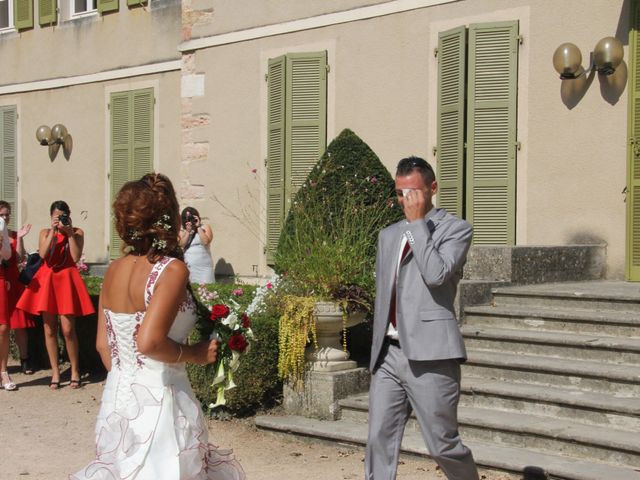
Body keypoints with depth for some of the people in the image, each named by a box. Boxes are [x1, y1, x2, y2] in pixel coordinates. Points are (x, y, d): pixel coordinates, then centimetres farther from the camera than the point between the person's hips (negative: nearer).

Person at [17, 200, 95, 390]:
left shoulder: (77, 232, 4)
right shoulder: (45, 232, 10)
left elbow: (76, 256, -9)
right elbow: (43, 254, -8)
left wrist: (70, 233, -10)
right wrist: (53, 231, -10)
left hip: (67, 279, -2)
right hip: (47, 280, 2)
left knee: (68, 329, -8)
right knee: (49, 329, 2)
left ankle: (75, 370, 7)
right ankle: (55, 372, 11)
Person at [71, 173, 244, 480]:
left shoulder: (114, 270, 4)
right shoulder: (172, 269, -16)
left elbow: (102, 344, 11)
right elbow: (149, 342, -27)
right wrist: (196, 354, -12)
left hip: (116, 398, 7)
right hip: (158, 402, -7)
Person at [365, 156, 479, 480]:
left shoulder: (456, 229, 0)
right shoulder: (389, 235, 19)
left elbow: (436, 274, -18)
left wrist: (417, 224, -12)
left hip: (429, 356, -5)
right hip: (388, 354, 6)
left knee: (442, 444, 1)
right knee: (379, 441, 0)